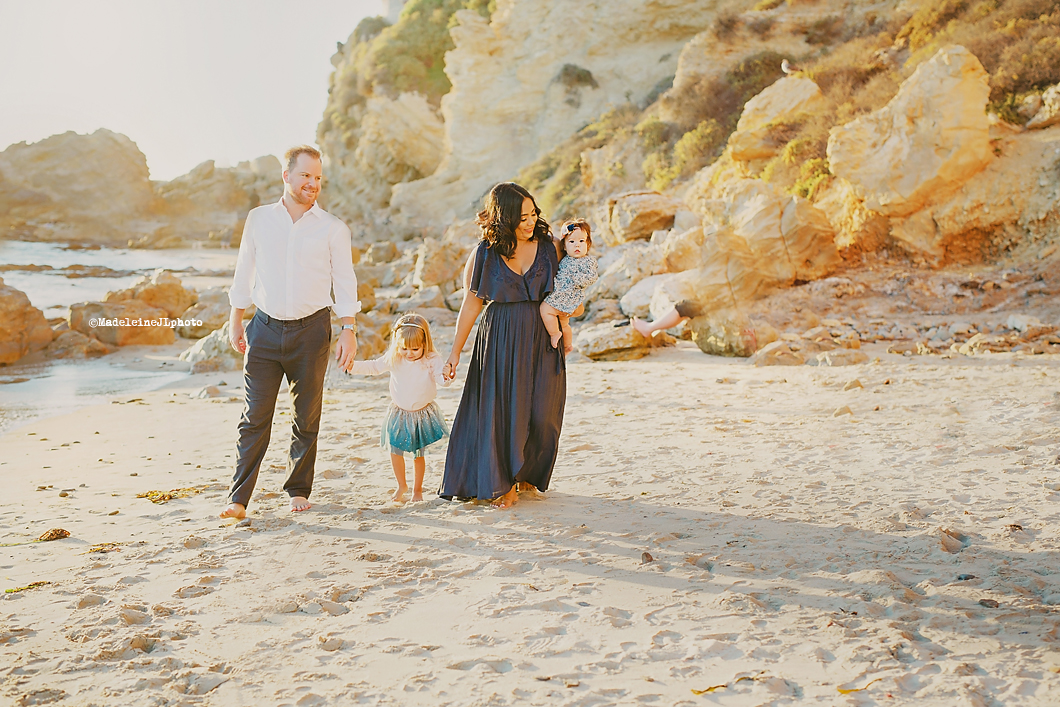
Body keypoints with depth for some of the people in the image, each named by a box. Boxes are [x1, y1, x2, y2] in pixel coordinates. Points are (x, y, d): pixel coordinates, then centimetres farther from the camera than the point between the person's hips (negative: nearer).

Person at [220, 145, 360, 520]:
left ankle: (298, 491, 22)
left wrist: (349, 330, -5)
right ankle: (238, 498, 0)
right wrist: (235, 321, 13)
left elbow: (344, 282, 2)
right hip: (266, 330, 1)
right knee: (255, 416, -3)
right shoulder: (259, 220, 6)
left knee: (307, 418, 7)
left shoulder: (333, 229, 1)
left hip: (310, 330, 0)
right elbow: (244, 273, 13)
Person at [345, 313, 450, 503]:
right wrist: (354, 366, -11)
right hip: (399, 413, 2)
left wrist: (445, 378, -49)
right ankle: (402, 486, 26)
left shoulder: (432, 360, -16)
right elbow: (374, 367, 2)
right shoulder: (393, 359, -8)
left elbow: (440, 376, -26)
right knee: (395, 450, 4)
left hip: (423, 414, -2)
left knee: (418, 453, 6)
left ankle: (418, 489, 25)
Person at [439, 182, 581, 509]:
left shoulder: (549, 247, 1)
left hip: (542, 340, 1)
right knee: (502, 411, 1)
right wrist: (455, 352, 2)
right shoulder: (484, 255, -2)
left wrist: (571, 307, -8)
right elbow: (471, 304, 3)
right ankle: (503, 483, 18)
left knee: (541, 414, -1)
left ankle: (527, 474, 24)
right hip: (500, 342, -1)